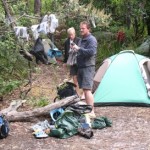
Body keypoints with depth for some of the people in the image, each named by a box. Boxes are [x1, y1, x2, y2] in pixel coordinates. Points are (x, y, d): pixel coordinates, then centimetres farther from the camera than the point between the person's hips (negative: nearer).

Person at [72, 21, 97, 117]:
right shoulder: (82, 39, 19)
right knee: (85, 89, 11)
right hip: (81, 67, 10)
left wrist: (79, 49, -22)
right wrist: (76, 50, 14)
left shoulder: (91, 39, -10)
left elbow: (91, 52, -24)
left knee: (87, 90, -16)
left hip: (88, 67, -10)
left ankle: (92, 112, -17)